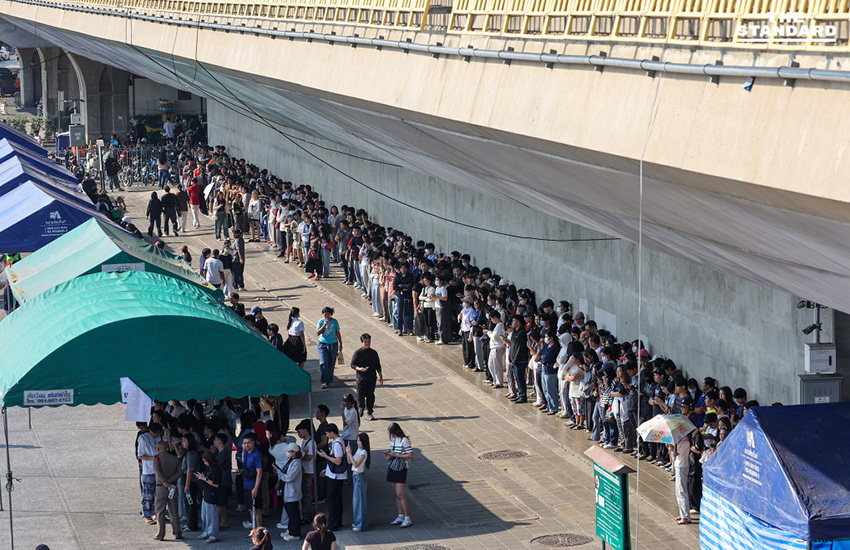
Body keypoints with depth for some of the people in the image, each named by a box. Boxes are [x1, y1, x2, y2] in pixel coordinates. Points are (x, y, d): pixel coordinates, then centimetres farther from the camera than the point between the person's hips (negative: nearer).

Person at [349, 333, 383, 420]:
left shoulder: (374, 353, 6)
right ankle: (361, 408, 28)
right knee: (360, 395, -1)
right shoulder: (357, 353, -3)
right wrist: (359, 368, -22)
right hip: (361, 378, -2)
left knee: (370, 396, 2)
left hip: (372, 378, 2)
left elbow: (378, 366, 12)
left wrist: (380, 377, 12)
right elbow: (353, 365, -3)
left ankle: (369, 413, 10)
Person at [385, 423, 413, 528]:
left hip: (400, 469, -8)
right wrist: (388, 453, 1)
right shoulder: (393, 439, 10)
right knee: (396, 494, 9)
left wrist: (395, 455, -18)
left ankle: (407, 519, -6)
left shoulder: (404, 440, -13)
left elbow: (410, 455, -15)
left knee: (400, 495, -10)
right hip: (392, 468, 8)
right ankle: (400, 517, 15)